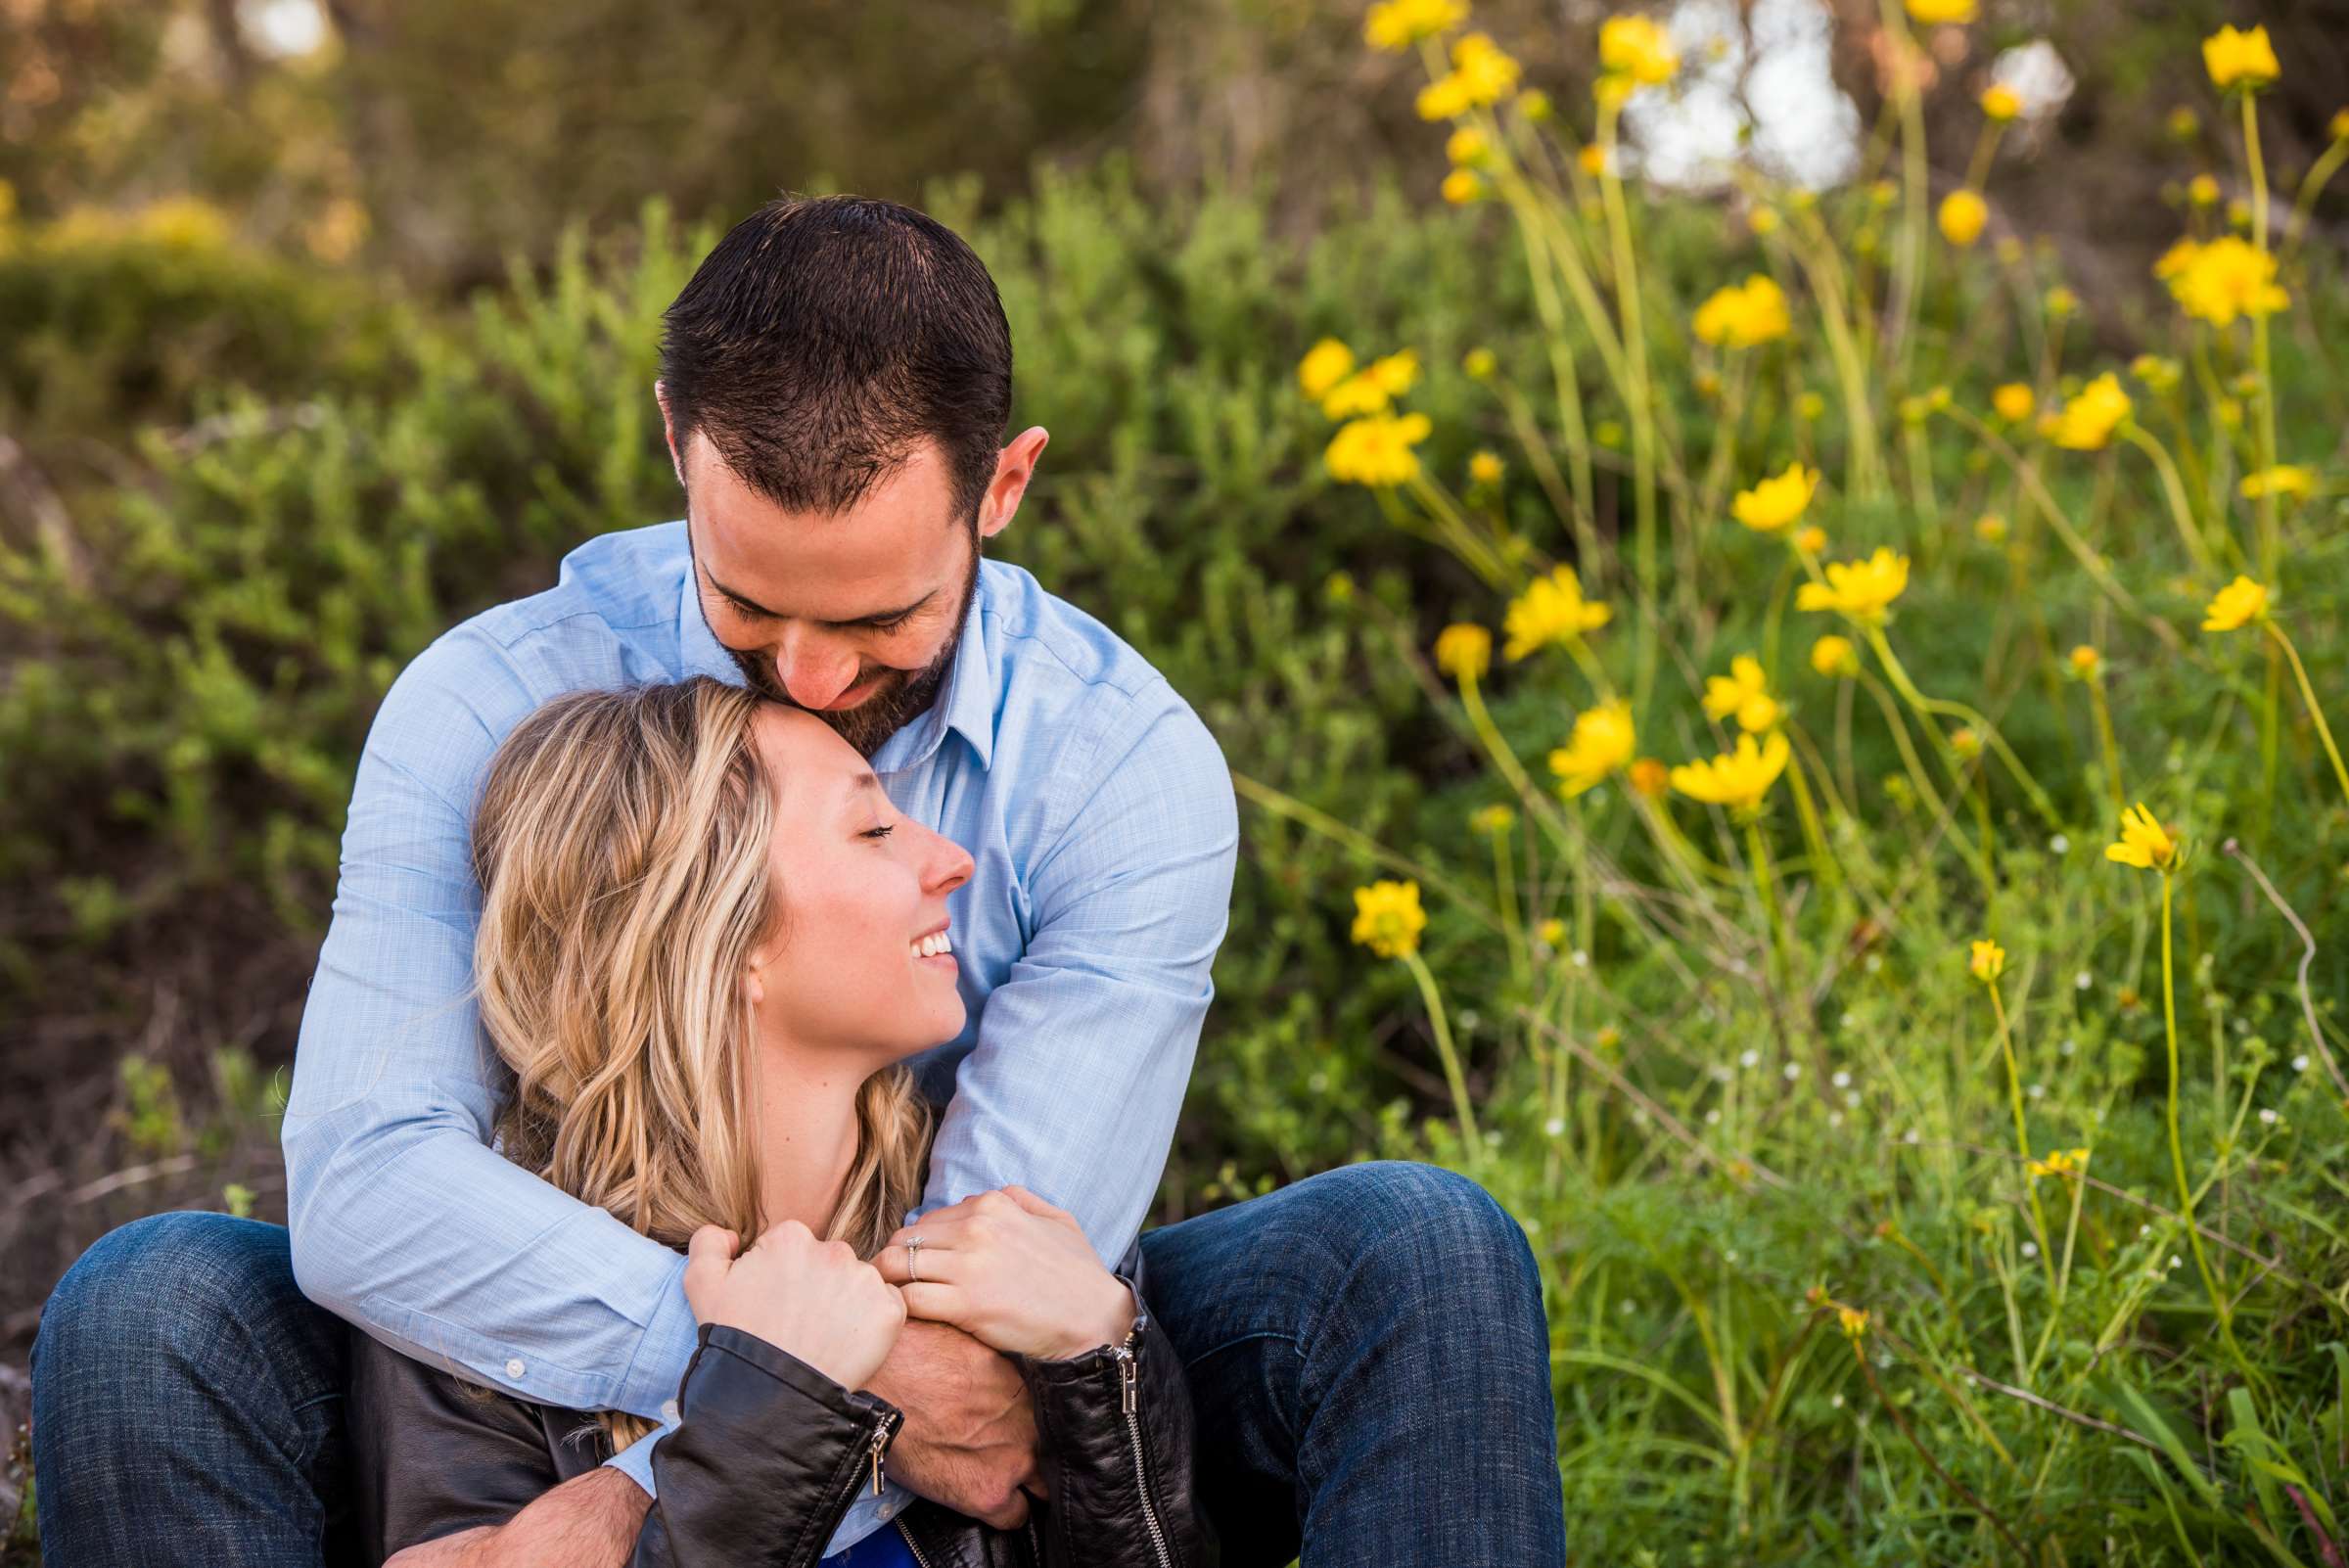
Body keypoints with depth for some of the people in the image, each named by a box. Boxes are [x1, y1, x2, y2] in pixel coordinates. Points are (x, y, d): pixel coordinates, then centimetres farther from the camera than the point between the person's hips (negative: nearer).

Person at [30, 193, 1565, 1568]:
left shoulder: (1133, 769, -14)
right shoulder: (491, 708, -13)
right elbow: (361, 1185, -26)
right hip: (580, 1402, 0)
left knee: (1419, 1250, -23)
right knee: (150, 1305, -26)